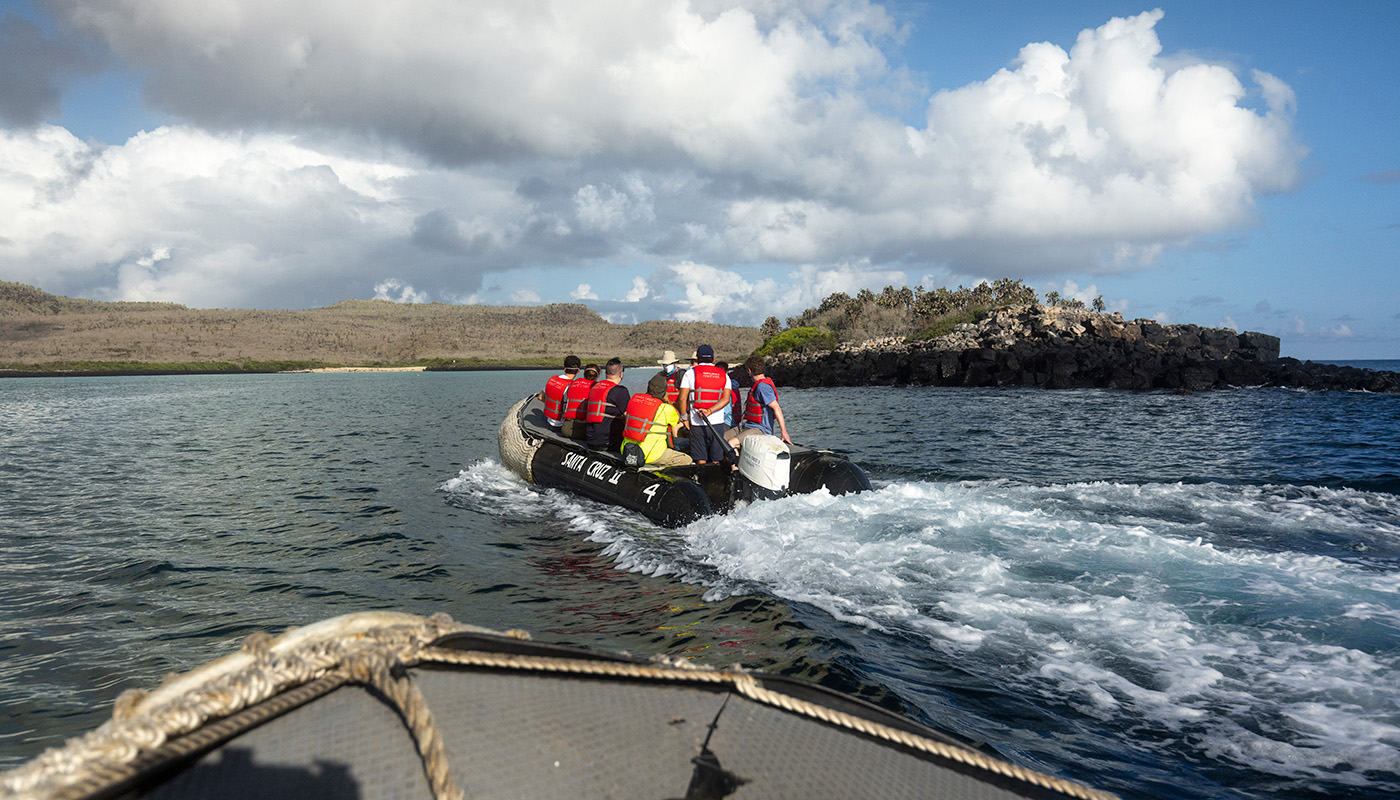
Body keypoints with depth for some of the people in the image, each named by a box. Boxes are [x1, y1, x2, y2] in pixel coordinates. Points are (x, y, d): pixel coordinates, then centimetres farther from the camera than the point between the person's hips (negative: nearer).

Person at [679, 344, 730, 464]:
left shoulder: (691, 373, 0)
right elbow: (726, 399, -4)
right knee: (716, 462, 8)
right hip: (718, 423, 3)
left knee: (701, 461, 1)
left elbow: (682, 398, -6)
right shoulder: (723, 375, 9)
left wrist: (684, 418, 5)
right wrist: (709, 411, -11)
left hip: (698, 423, -2)